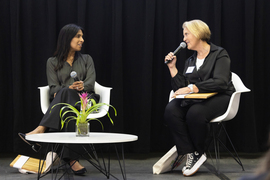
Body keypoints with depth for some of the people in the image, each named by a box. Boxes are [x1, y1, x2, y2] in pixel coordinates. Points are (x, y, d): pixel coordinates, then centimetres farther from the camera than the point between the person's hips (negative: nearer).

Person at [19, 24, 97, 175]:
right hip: (61, 102, 0)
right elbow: (54, 87, 4)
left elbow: (90, 82, 3)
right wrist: (70, 88, -21)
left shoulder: (86, 59, 20)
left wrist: (82, 86, -23)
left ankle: (41, 129, -60)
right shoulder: (53, 62, 16)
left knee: (65, 93, -39)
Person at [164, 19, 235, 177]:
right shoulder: (190, 61, 22)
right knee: (171, 110, -26)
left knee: (195, 113, -37)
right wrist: (172, 68, 8)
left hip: (219, 99, -6)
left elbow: (220, 82, -16)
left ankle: (198, 152, -11)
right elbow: (180, 89, 15)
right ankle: (190, 154, -23)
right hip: (196, 100, 6)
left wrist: (192, 88, -24)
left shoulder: (220, 55, 1)